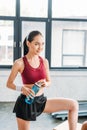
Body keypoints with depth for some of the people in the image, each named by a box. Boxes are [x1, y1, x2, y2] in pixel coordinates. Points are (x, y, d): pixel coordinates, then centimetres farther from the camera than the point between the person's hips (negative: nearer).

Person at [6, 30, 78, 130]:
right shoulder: (19, 63, -13)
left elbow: (49, 82, 10)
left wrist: (45, 84, -14)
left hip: (41, 100, 4)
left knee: (73, 104, -5)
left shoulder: (44, 61, 0)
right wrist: (22, 88, -23)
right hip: (26, 102, -4)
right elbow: (9, 84, -4)